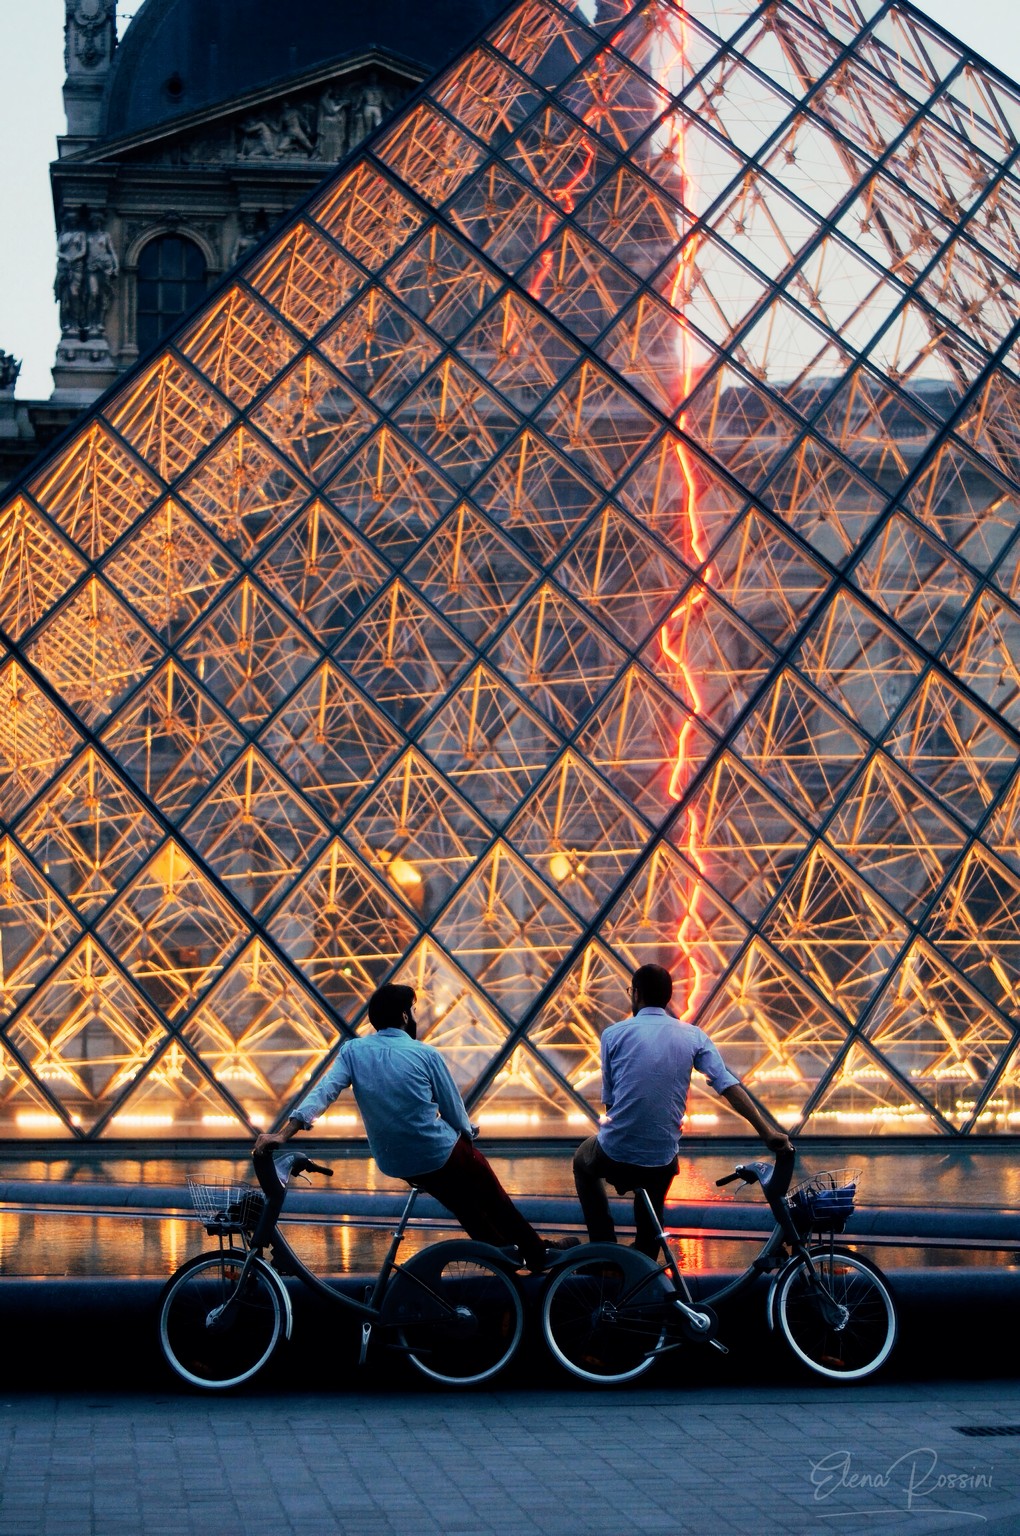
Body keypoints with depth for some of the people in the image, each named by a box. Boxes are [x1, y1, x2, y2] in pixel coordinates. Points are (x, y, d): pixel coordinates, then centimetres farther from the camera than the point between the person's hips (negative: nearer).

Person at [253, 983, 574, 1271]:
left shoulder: (353, 1051, -6)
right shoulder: (425, 1054, -15)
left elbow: (322, 1091, -19)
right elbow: (454, 1110, -7)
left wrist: (284, 1133, -24)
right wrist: (468, 1133, 14)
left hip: (395, 1163, 5)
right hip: (442, 1154, -5)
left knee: (460, 1201, 30)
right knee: (494, 1199, 20)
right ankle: (538, 1253, 33)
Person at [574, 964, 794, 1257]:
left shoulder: (614, 1034, -3)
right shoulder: (692, 1036, 2)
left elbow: (609, 1100, 1)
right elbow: (729, 1086, -6)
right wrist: (767, 1133, -3)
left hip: (615, 1155, -2)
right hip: (663, 1161, 2)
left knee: (583, 1160, 32)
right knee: (650, 1217, 32)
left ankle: (604, 1246, 23)